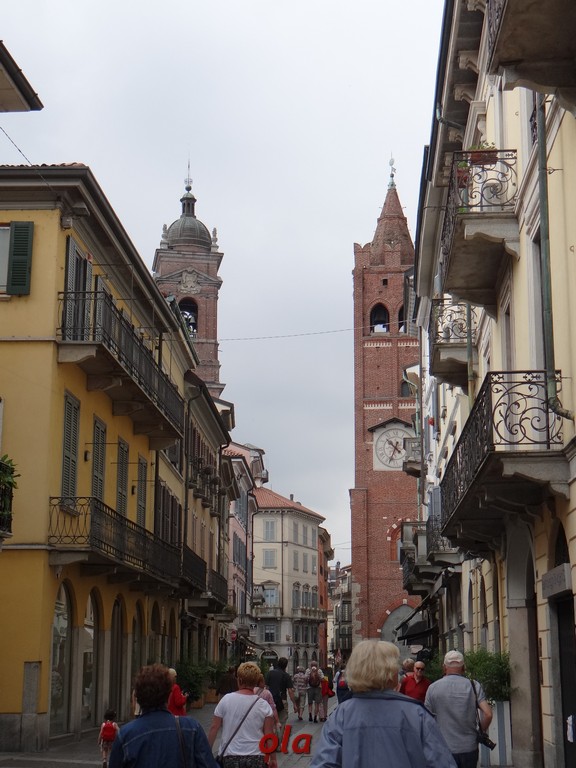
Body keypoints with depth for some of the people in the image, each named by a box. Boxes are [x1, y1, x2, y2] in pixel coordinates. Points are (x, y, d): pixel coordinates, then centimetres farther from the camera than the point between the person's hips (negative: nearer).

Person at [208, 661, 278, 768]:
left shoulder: (226, 699, -2)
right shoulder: (263, 705, -2)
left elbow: (214, 728, 0)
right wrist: (273, 759, 8)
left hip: (230, 758, 0)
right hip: (255, 759, 0)